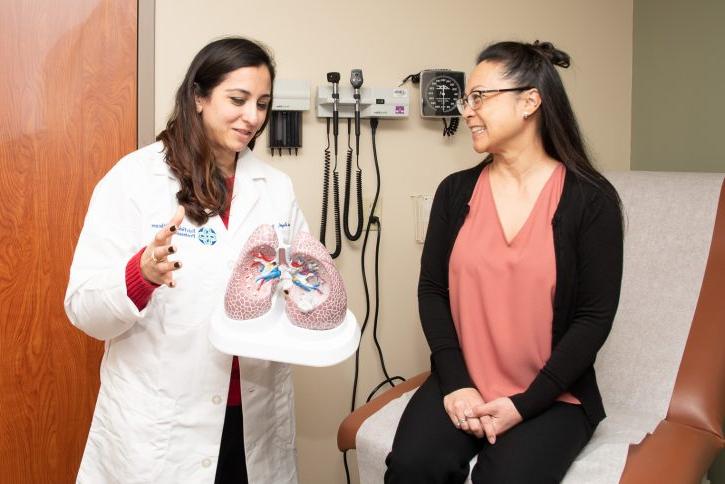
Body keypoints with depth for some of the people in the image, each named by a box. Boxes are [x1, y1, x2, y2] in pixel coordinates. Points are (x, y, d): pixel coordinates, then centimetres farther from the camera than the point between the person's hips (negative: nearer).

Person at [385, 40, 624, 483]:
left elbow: (594, 317, -6)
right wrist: (456, 384, -9)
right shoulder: (455, 191, 6)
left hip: (551, 396, -2)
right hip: (461, 385, 2)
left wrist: (524, 404, -13)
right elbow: (432, 290, 4)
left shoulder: (590, 199, -5)